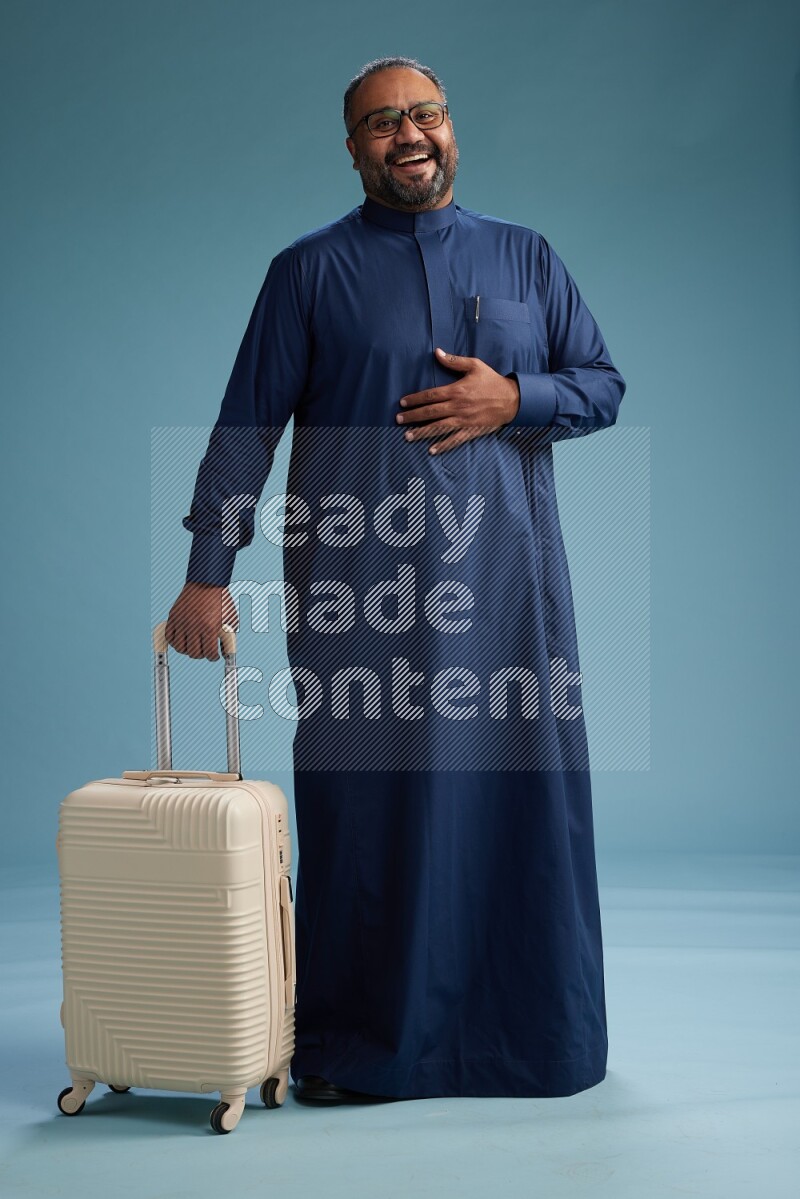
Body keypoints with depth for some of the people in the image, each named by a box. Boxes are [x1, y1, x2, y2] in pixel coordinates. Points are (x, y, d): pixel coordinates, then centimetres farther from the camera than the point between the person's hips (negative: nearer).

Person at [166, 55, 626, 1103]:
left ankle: (531, 1034, 21)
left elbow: (606, 384, 13)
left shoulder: (527, 258, 15)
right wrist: (208, 572, -4)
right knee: (363, 804, 0)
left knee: (523, 798, 5)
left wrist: (513, 398, -7)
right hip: (359, 588, -2)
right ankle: (352, 1045, 16)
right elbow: (245, 426, 3)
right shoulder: (311, 270, 7)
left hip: (504, 576, 2)